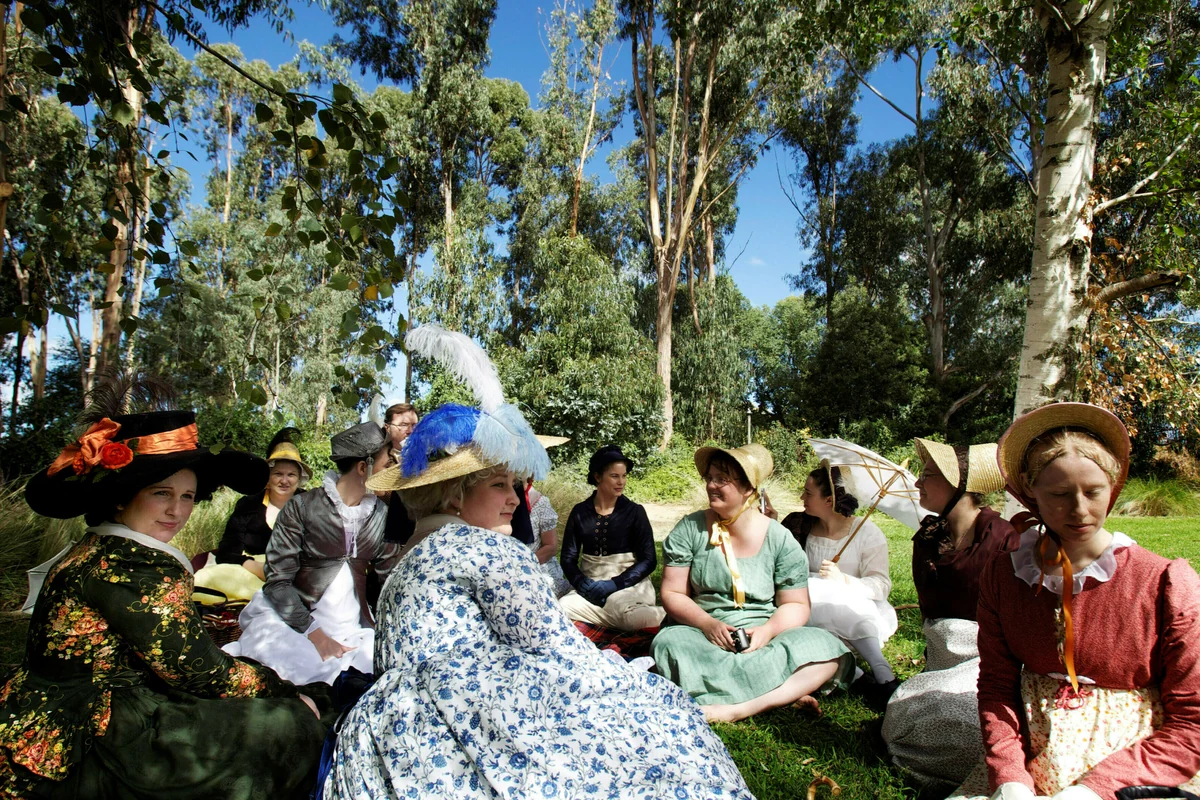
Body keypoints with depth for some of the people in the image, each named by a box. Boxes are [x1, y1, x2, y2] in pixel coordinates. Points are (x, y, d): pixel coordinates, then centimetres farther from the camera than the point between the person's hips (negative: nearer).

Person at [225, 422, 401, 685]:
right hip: (290, 620, -5)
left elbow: (392, 578, 8)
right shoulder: (302, 507, -8)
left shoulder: (381, 515, 5)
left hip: (352, 628, 5)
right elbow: (277, 580, -10)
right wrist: (313, 634, -18)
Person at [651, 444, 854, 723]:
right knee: (668, 644, -34)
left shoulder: (780, 540, 0)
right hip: (703, 635, 0)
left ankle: (738, 708, -34)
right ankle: (781, 693, -26)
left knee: (826, 648, -26)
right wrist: (707, 623, -19)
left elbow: (796, 605, 3)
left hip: (763, 639, 0)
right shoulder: (690, 528, 0)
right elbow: (672, 593, -1)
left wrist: (768, 630, -18)